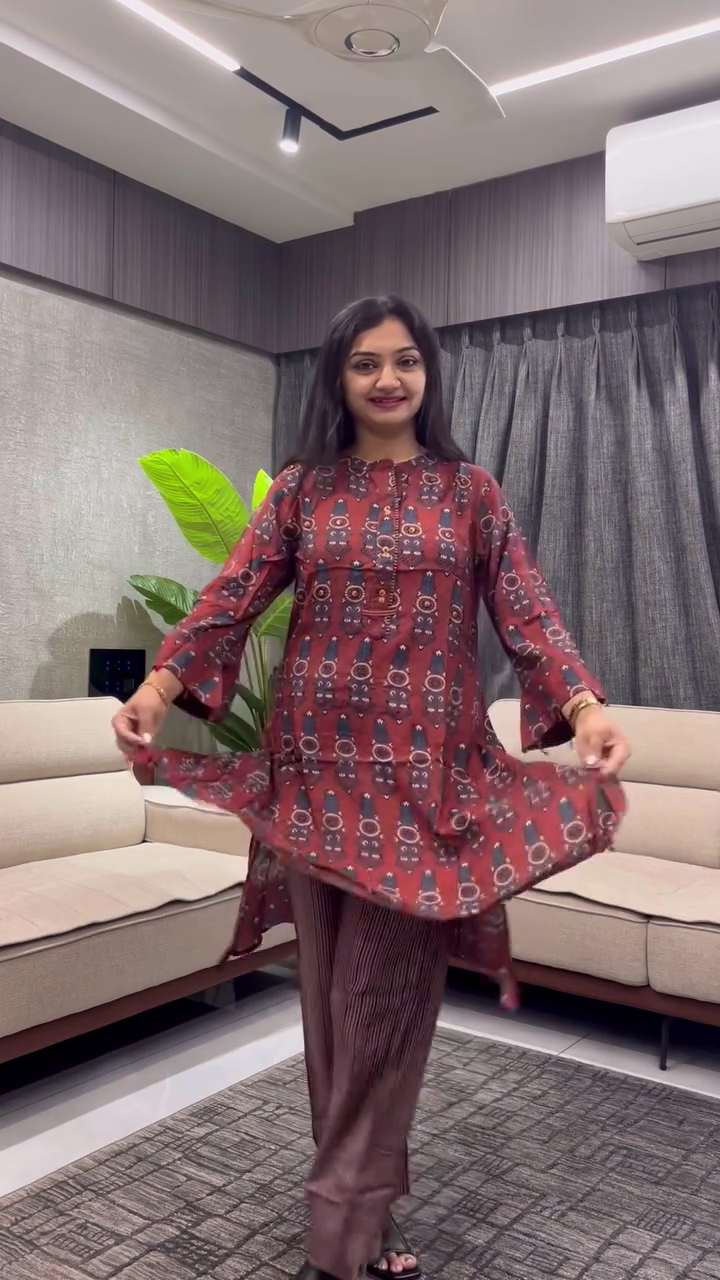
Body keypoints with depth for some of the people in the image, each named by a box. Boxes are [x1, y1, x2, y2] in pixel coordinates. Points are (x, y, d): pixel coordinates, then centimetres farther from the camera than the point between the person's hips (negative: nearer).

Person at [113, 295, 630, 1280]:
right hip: (320, 768, 1)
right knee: (331, 985, 9)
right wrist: (158, 688, -17)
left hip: (426, 772, -1)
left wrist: (585, 707, -20)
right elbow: (231, 600, -2)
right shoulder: (301, 490, 8)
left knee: (387, 993, 1)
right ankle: (361, 1201, 28)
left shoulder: (469, 490, 6)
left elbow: (527, 614, -3)